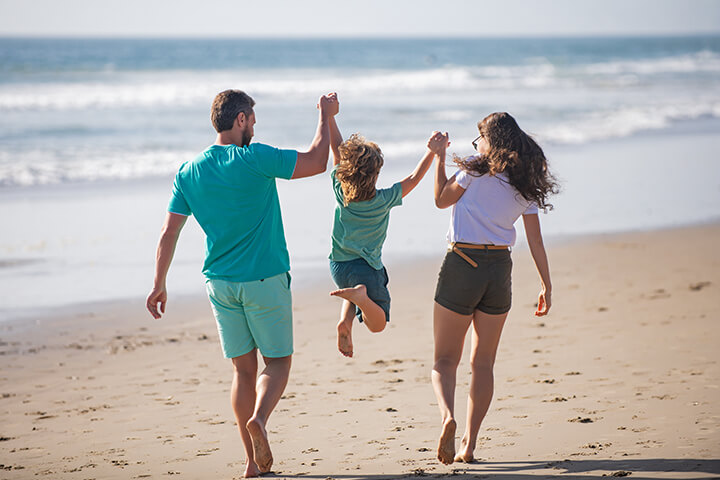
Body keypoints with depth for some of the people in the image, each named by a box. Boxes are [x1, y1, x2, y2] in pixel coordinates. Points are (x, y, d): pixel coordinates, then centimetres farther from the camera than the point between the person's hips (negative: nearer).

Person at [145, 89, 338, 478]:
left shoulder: (189, 172, 4)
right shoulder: (255, 159, -12)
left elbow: (168, 234, 4)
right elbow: (317, 162, -8)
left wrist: (159, 284, 10)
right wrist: (325, 118, 5)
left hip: (220, 283, 5)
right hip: (265, 280, -5)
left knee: (243, 369, 11)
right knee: (277, 363, 6)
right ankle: (258, 418, -23)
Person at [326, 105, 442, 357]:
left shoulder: (340, 192, -12)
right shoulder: (383, 200, -18)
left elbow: (337, 148, -5)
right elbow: (414, 178, -9)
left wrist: (329, 116, 0)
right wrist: (432, 151, 0)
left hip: (338, 265, 4)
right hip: (367, 268, -4)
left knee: (352, 291, 35)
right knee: (377, 325, 4)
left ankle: (345, 321, 3)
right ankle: (361, 296, -28)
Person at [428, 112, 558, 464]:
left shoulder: (477, 171, -6)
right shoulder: (525, 184, 8)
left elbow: (441, 199, 6)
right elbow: (535, 241, 7)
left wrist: (439, 158, 16)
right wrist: (546, 285, 11)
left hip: (462, 264, -4)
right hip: (499, 270, 4)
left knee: (445, 359, 3)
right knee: (483, 362, 13)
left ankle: (448, 415, -25)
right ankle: (469, 444, 8)